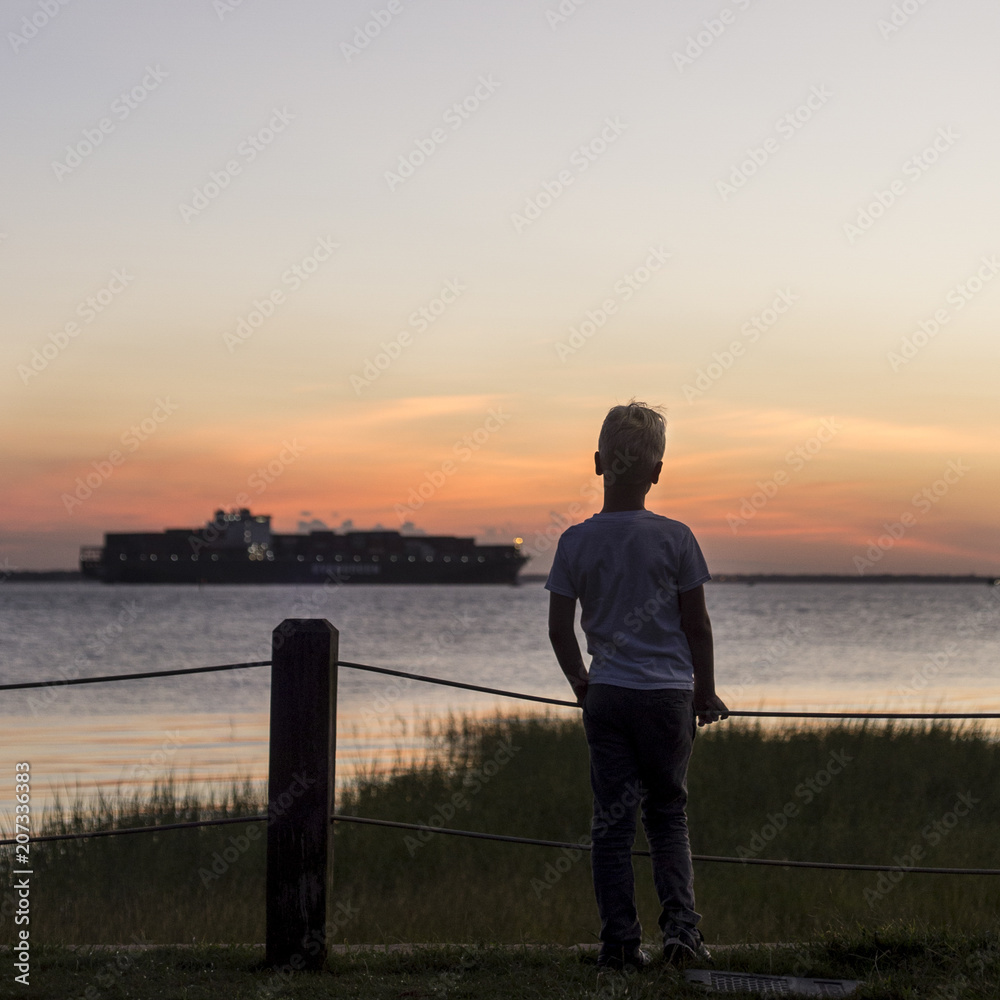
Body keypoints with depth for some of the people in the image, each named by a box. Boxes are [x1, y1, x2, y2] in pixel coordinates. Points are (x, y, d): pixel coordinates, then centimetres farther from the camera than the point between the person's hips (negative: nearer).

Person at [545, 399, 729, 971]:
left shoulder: (576, 541, -3)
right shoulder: (675, 538, -6)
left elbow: (559, 629, 0)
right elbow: (697, 624, -1)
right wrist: (706, 691, 12)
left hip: (607, 694, 1)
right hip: (668, 693, -1)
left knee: (612, 822, 6)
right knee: (669, 815, 11)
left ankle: (620, 941, 4)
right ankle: (682, 924, -3)